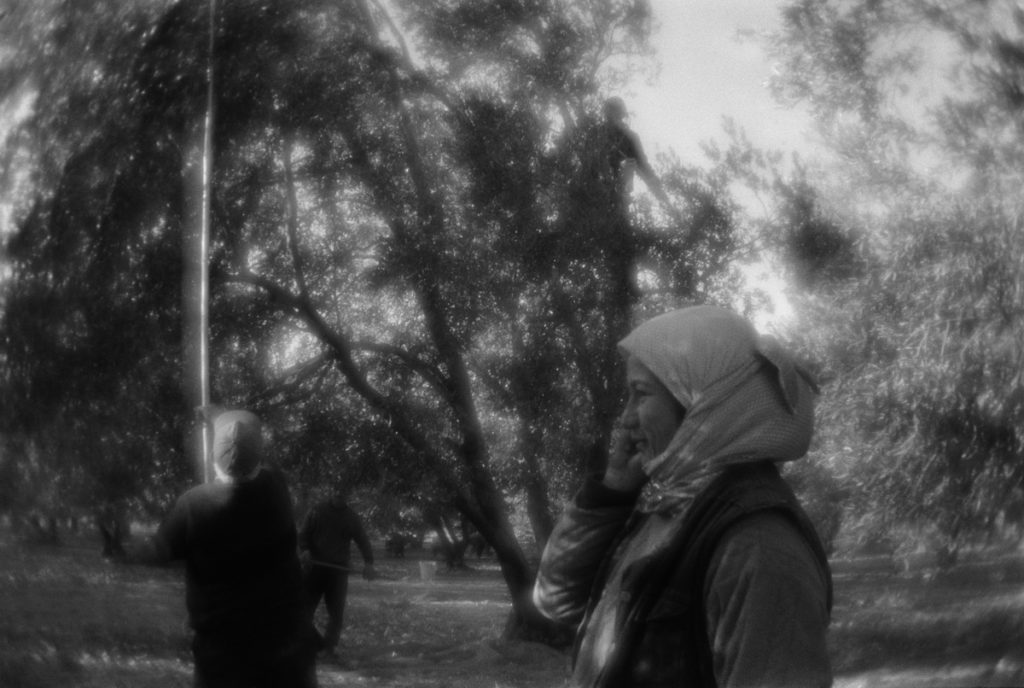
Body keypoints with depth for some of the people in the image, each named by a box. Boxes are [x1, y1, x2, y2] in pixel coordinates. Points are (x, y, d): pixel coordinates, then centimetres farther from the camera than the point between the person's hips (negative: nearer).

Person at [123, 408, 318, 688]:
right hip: (286, 635, 2)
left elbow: (160, 551, -2)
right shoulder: (276, 487, -10)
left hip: (224, 646, -2)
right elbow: (257, 466, 15)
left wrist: (127, 554, 19)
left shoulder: (193, 504, -18)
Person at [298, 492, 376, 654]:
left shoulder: (351, 518, 7)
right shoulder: (317, 511, 4)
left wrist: (368, 563, -15)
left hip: (339, 569, 1)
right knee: (306, 605, -1)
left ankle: (328, 646, 7)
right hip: (314, 566, -1)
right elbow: (303, 534, 4)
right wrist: (305, 550, -17)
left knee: (336, 611, 0)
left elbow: (362, 540, 0)